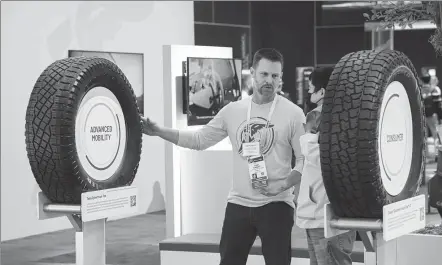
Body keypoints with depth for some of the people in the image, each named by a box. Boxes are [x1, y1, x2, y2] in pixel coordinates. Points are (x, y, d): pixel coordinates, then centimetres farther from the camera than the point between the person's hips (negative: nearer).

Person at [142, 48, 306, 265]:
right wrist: (159, 131, 1)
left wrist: (283, 185, -19)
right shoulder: (233, 111, 6)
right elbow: (199, 139, 9)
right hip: (238, 203, 4)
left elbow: (306, 160, -5)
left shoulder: (293, 113, -4)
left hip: (276, 205, -3)